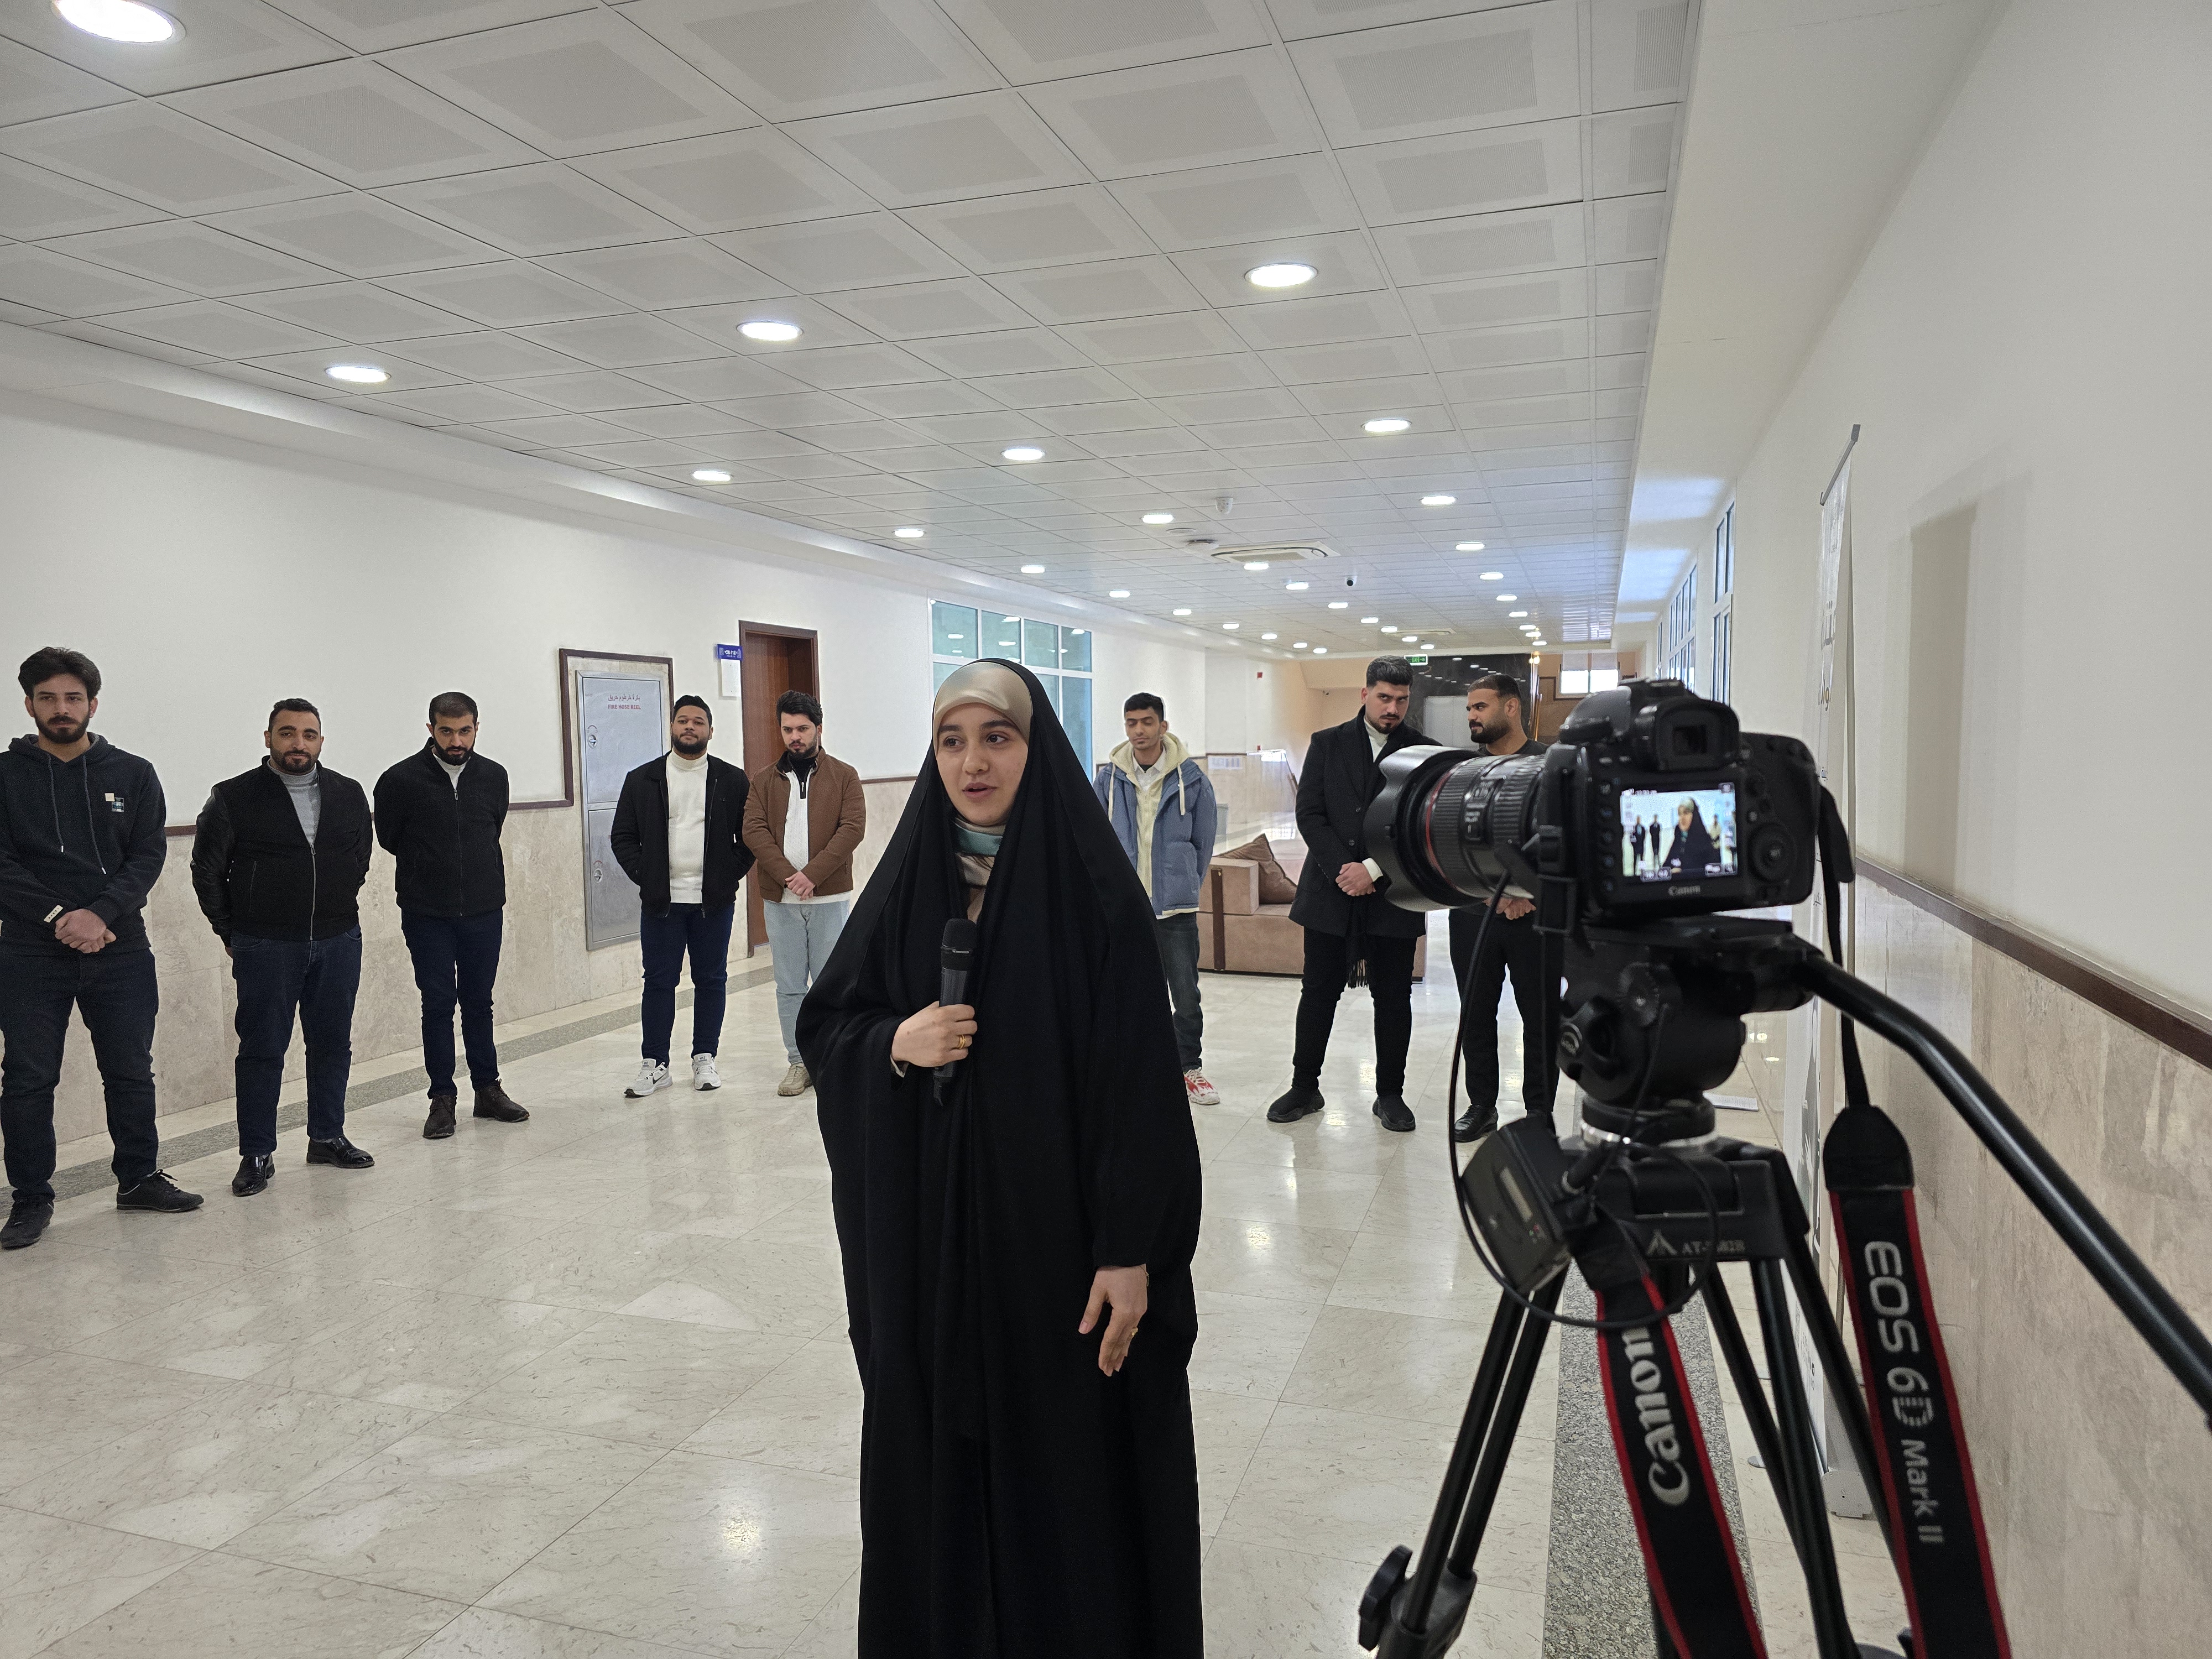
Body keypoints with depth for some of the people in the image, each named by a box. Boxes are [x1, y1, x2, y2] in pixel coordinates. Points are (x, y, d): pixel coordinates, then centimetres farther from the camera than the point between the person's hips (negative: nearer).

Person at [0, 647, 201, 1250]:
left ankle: (139, 1178, 24)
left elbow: (149, 856, -2)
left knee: (131, 1073, 10)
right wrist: (59, 917, -17)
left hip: (121, 950, 1)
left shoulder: (132, 774, 5)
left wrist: (100, 913, -16)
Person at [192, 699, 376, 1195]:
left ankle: (327, 1137, 25)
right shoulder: (234, 797, -5)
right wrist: (232, 934, 3)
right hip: (266, 947, -3)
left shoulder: (349, 795, 5)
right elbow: (207, 870, 2)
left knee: (333, 1045, 11)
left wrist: (339, 910, 14)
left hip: (339, 943, 4)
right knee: (262, 1051, 2)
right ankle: (257, 1155, 12)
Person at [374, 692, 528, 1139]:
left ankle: (487, 1090, 21)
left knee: (478, 1002, 11)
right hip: (427, 917, -2)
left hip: (483, 912, 2)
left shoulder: (494, 776, 1)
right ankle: (442, 1099, 12)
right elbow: (389, 839, 6)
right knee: (438, 1004, 3)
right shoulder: (402, 779, -9)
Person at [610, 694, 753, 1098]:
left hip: (714, 901, 0)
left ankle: (705, 1058, 18)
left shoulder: (733, 780, 4)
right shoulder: (642, 780, 5)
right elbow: (622, 836, 7)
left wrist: (731, 874, -4)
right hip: (661, 901, 0)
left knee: (711, 980, 7)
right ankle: (654, 1064, 12)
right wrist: (644, 875, -3)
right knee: (659, 982, 3)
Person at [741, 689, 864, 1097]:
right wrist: (787, 875, -16)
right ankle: (798, 1063, 16)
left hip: (830, 898, -2)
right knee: (789, 987, 7)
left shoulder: (844, 776, 3)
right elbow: (753, 831, -1)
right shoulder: (764, 780, 9)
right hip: (780, 899, 2)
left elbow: (853, 828, -7)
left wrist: (812, 874, -17)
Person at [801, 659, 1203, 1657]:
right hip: (926, 1230, 4)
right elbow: (822, 1027, 8)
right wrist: (894, 1043, -14)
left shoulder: (1090, 883, -10)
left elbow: (1139, 1075, -12)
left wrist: (1130, 1252, -15)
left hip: (1054, 1221, -3)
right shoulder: (909, 880, 3)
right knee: (933, 1437, 13)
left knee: (1065, 1448, 7)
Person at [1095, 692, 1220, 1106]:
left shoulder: (1190, 777, -4)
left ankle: (1190, 1067, 19)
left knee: (1186, 994, 2)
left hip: (1176, 906, -1)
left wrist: (1186, 883, 9)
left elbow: (1204, 839, 5)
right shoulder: (1108, 777, 0)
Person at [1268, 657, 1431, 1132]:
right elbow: (1309, 814, -1)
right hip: (1330, 891, 1)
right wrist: (1342, 870, -12)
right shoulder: (1327, 744, 5)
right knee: (1318, 993, 7)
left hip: (1392, 896, 0)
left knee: (1393, 998, 7)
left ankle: (1390, 1094, 21)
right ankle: (1304, 1088, 20)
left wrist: (1374, 870, -13)